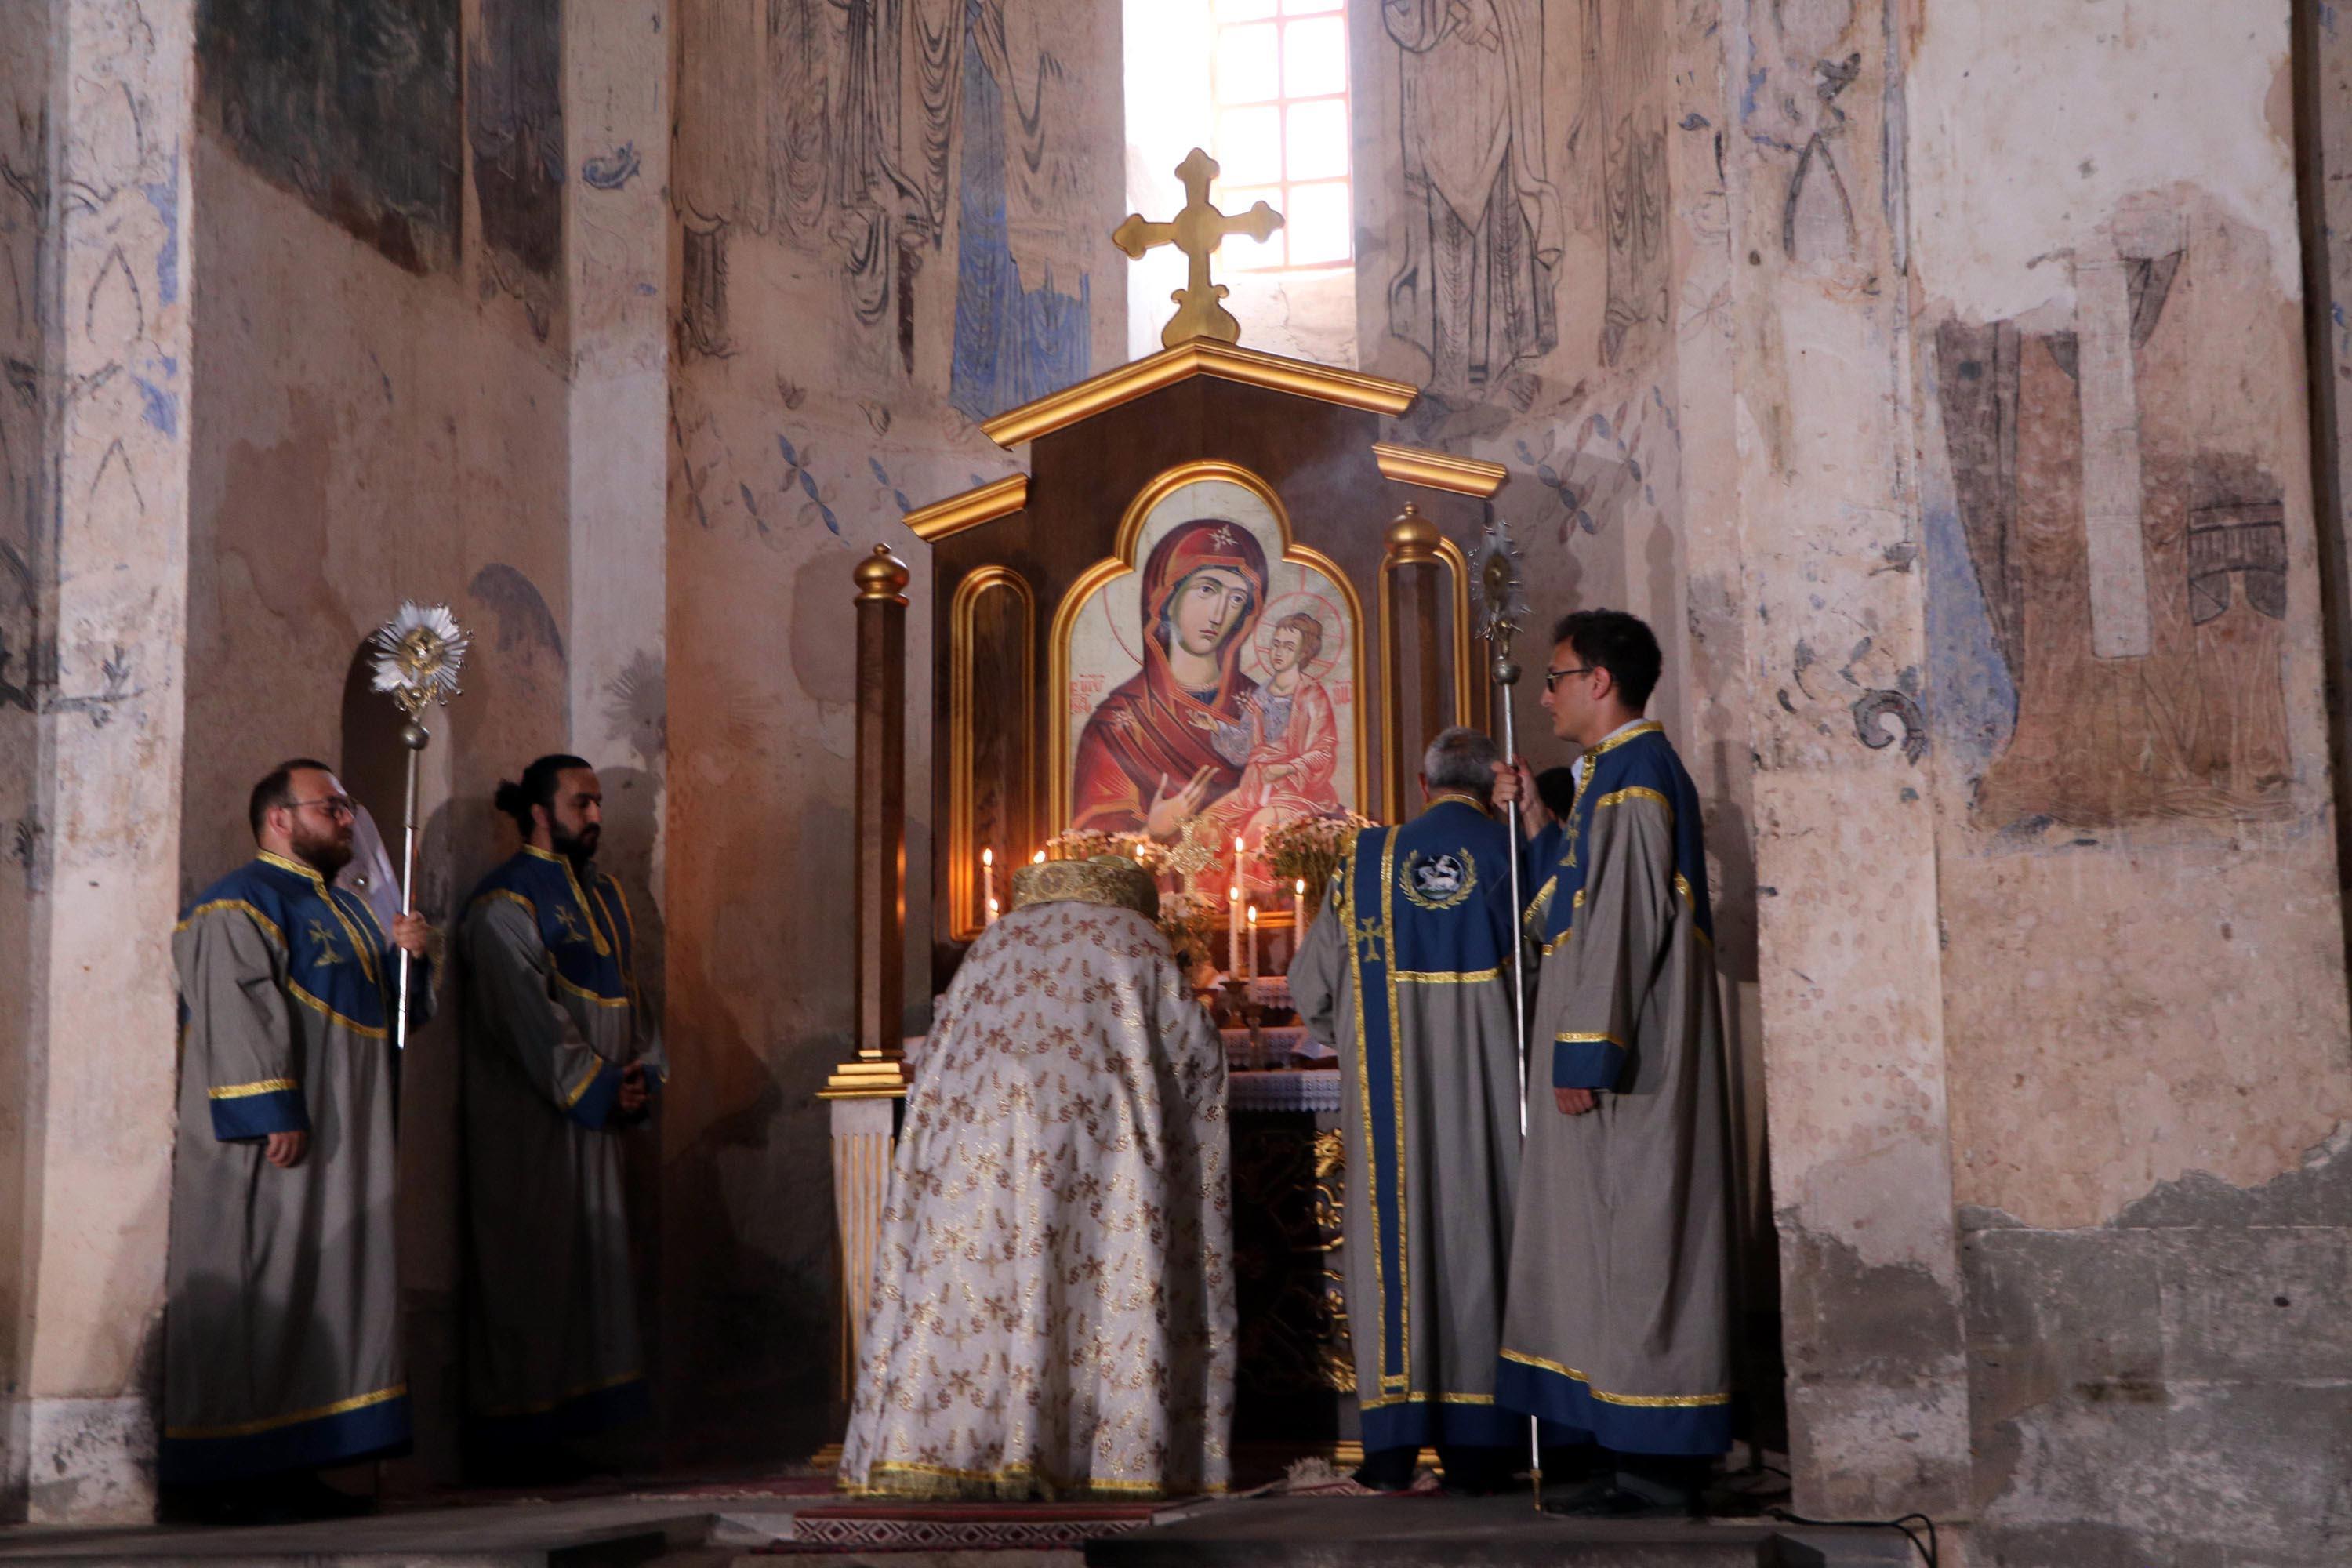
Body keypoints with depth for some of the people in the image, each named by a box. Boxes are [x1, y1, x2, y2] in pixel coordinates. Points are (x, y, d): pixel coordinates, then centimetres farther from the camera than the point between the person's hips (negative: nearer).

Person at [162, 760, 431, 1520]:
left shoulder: (346, 907, 21)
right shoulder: (239, 905, -8)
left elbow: (396, 1006, 23)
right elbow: (236, 1013, -18)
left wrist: (403, 953, 3)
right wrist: (271, 1112, -25)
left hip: (343, 1142, 9)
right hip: (272, 1143, -9)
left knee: (327, 1297, 8)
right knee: (254, 1293, -7)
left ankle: (290, 1464, 12)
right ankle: (226, 1475, -2)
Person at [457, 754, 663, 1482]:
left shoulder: (604, 894, 16)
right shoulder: (506, 902, -10)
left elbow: (631, 992, 14)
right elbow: (529, 1016, -17)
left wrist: (641, 1072, -2)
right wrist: (602, 1086, -17)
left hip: (594, 1114, 8)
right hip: (528, 1120, -8)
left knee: (588, 1266, 8)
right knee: (526, 1271, -4)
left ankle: (555, 1432, 15)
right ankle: (509, 1441, 3)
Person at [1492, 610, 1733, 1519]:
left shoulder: (1632, 774, -14)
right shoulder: (1628, 771, 17)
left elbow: (1622, 922, -20)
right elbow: (1585, 901, 26)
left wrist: (1583, 1054, -21)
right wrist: (1534, 819, 21)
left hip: (1625, 1058, -10)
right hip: (1620, 1053, 10)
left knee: (1629, 1239, -7)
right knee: (1614, 1241, 11)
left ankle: (1651, 1468, -2)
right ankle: (1639, 1453, 15)